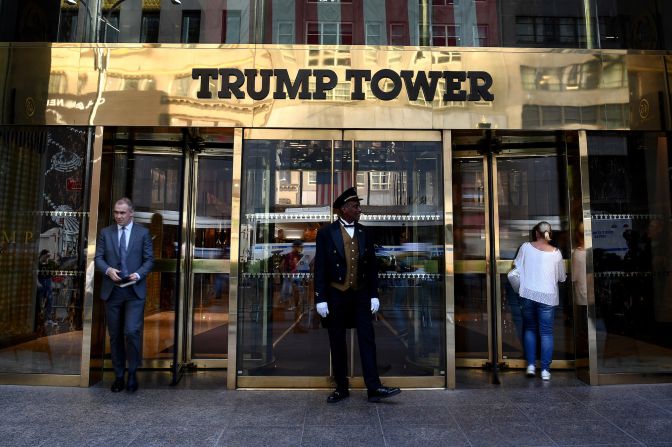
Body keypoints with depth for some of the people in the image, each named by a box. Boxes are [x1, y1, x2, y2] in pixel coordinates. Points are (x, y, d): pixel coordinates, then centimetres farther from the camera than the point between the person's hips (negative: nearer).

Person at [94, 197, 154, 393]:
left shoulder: (143, 233, 3)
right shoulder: (105, 232, 9)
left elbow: (149, 260, 2)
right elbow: (98, 257, 7)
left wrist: (138, 274, -14)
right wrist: (108, 270, -13)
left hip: (135, 291, -2)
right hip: (112, 291, 3)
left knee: (132, 332, -12)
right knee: (115, 336, 10)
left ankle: (132, 374, 7)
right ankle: (119, 376, 23)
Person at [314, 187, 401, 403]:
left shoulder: (365, 234, 5)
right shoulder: (326, 233, -5)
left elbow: (372, 267, 8)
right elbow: (320, 268, -6)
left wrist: (374, 295, 3)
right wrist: (320, 299, -10)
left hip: (361, 295, 3)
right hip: (336, 295, -2)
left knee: (367, 340, 1)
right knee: (337, 343, 7)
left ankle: (374, 388, 7)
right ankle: (342, 388, 20)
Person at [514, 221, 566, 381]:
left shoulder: (526, 247, -2)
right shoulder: (556, 252, -2)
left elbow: (517, 267, 2)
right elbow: (562, 277, 7)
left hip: (527, 294, 1)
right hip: (547, 296, -1)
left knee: (529, 328, 15)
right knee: (546, 332, 7)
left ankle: (531, 365, 12)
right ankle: (545, 370, 8)